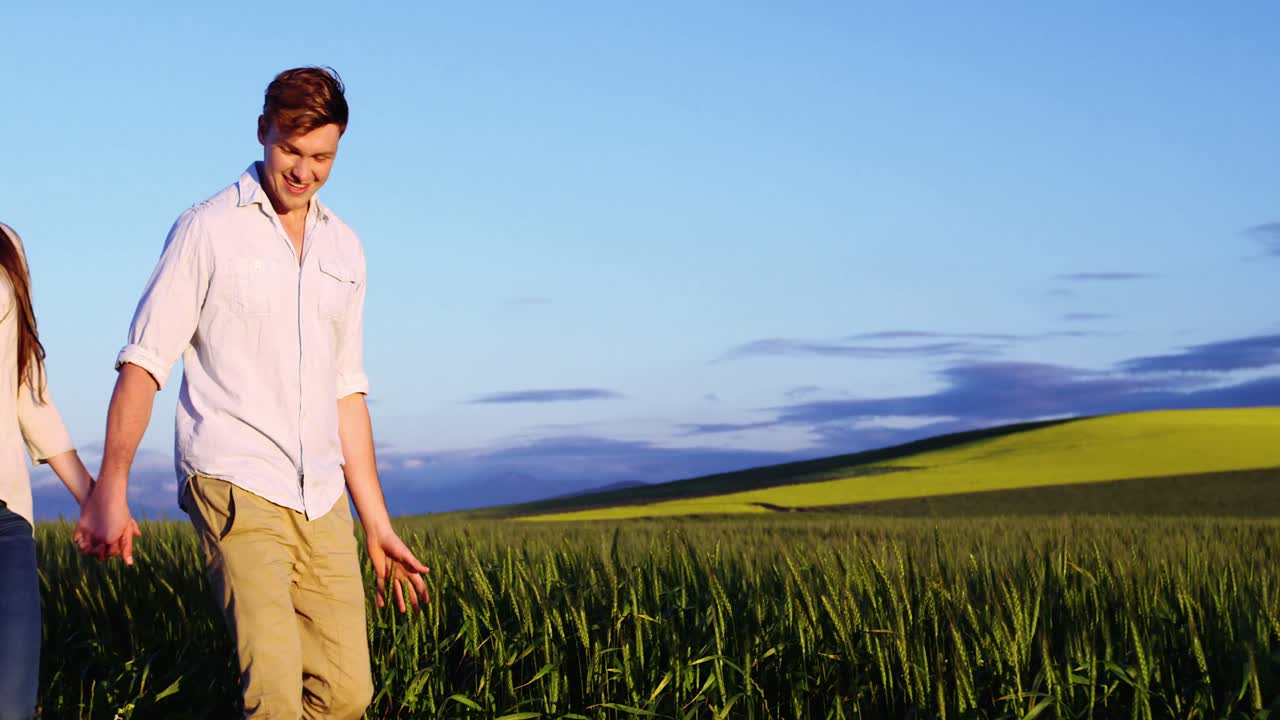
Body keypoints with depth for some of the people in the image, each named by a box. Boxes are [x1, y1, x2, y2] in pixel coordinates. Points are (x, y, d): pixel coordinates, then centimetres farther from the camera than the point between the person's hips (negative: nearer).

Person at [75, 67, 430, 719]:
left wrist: (376, 523, 18)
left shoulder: (343, 248, 16)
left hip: (321, 498, 6)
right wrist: (108, 492, -16)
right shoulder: (207, 229, 0)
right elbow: (142, 364, -5)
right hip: (235, 487, -6)